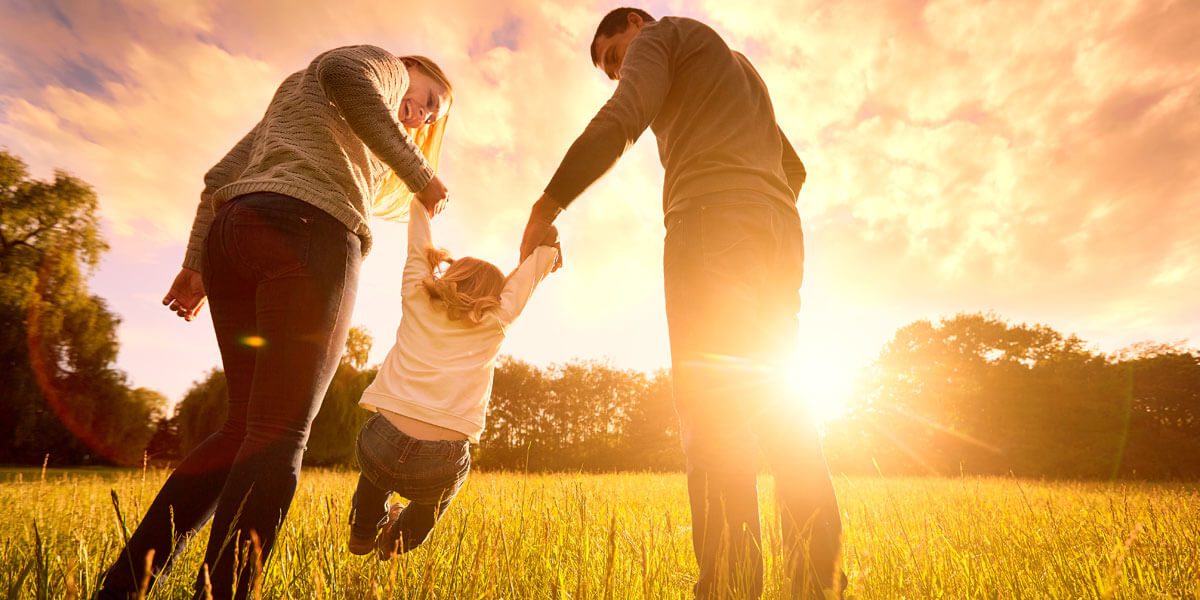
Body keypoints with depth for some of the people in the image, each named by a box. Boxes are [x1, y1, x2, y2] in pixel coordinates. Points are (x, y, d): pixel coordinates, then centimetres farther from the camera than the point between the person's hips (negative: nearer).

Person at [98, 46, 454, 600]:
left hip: (231, 236, 8)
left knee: (244, 428, 9)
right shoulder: (383, 65, 18)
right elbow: (343, 72, -9)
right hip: (309, 232, -8)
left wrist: (198, 264, 20)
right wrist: (419, 173, -7)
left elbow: (222, 176, 28)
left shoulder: (291, 98, 39)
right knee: (279, 435, -11)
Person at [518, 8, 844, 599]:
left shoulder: (661, 34, 15)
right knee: (774, 400, 2)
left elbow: (620, 120, -7)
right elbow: (793, 168, 34)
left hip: (712, 214, -8)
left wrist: (547, 202, -8)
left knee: (711, 399, -17)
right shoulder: (741, 69, 39)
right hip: (781, 227, 8)